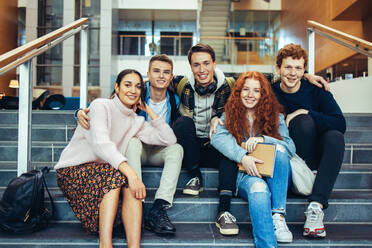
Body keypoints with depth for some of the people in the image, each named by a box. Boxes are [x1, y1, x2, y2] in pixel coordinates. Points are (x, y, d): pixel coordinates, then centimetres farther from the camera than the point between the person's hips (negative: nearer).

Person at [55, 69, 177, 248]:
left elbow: (169, 140, 4)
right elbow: (101, 143, -26)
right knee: (114, 174, -32)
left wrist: (149, 110, 2)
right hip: (72, 170, -5)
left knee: (132, 184, -24)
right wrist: (129, 170, -39)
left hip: (103, 175, 5)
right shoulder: (101, 106, -9)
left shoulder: (136, 122, 10)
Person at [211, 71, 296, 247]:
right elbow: (217, 137, -12)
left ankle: (278, 216, -28)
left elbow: (291, 147, -1)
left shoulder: (275, 116, 12)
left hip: (274, 178, 2)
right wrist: (242, 156, -27)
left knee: (280, 148, -27)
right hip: (243, 175, -2)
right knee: (258, 187, -35)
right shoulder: (230, 115, 10)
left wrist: (263, 139, -18)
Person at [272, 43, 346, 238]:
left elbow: (340, 124, -13)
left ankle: (316, 206, -37)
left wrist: (306, 112, -20)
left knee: (335, 137, -31)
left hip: (316, 154, 2)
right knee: (305, 122, -28)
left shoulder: (316, 91, -3)